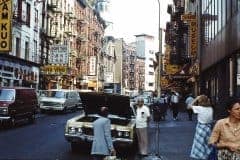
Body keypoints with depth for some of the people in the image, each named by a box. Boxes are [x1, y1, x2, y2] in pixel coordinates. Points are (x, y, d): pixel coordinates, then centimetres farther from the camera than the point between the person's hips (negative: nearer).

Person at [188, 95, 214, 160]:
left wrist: (196, 99, -2)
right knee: (207, 147, 18)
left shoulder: (199, 108, -17)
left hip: (201, 129, -5)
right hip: (209, 128, 5)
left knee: (200, 147, 6)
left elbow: (190, 106, -3)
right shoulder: (210, 108, -2)